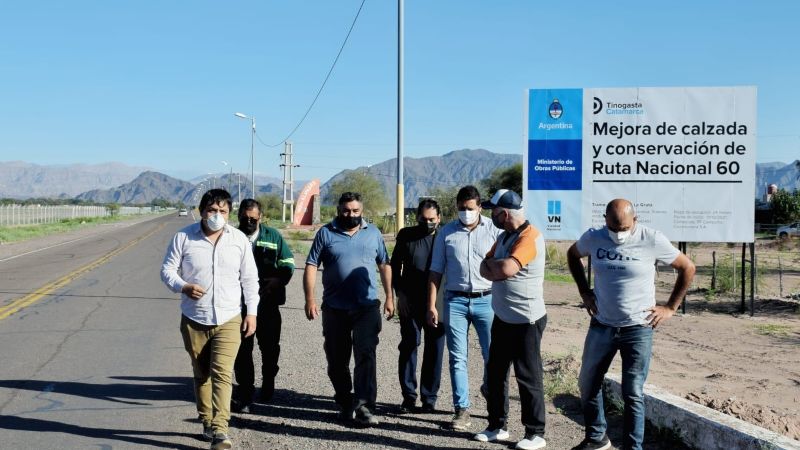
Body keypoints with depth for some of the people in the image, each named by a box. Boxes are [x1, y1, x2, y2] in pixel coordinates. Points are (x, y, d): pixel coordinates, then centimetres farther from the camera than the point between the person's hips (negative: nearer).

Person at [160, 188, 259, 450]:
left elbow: (250, 279, 7)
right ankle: (207, 422, 28)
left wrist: (252, 312, 2)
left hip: (228, 320, -1)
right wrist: (183, 287, -20)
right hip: (194, 320, 1)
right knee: (201, 375, 13)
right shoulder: (184, 238, -3)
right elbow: (167, 270, 0)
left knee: (222, 373, -13)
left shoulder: (239, 240, 1)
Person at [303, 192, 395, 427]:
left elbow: (384, 266, 14)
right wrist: (309, 298, -10)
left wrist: (389, 297, 9)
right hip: (334, 308, 0)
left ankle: (364, 407, -10)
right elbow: (311, 266, -1)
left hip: (367, 307, 0)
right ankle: (345, 403, 26)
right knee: (337, 360, 9)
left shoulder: (373, 233, 8)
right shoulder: (325, 233, 2)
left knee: (366, 355, -11)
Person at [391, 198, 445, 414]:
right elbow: (395, 266, 10)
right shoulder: (406, 235, 5)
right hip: (410, 302, 1)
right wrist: (400, 293, 1)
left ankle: (429, 397, 14)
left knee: (434, 351, 4)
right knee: (408, 347, 1)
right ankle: (408, 396, 11)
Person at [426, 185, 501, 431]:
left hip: (486, 300, -1)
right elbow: (436, 271, 8)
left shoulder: (494, 230, 0)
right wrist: (431, 305, 4)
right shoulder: (446, 233, 6)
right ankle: (462, 409, 11)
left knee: (493, 355, 2)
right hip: (455, 301, 1)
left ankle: (489, 388, 33)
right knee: (457, 358, 3)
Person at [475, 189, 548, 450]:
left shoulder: (529, 237, -19)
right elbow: (486, 269, 8)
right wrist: (496, 270, -14)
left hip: (525, 321, -9)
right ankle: (497, 426, 25)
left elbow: (506, 268, -31)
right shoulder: (504, 236, 12)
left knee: (528, 378, 0)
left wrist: (491, 265, -9)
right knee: (495, 373, 13)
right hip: (502, 318, 9)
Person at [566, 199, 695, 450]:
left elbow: (687, 268, 0)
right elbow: (572, 255, 18)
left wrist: (670, 307, -3)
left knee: (633, 393, -1)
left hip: (638, 329, -4)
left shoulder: (652, 240, -12)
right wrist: (584, 292, 9)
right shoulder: (593, 238, -4)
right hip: (601, 326, 4)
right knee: (588, 384, 14)